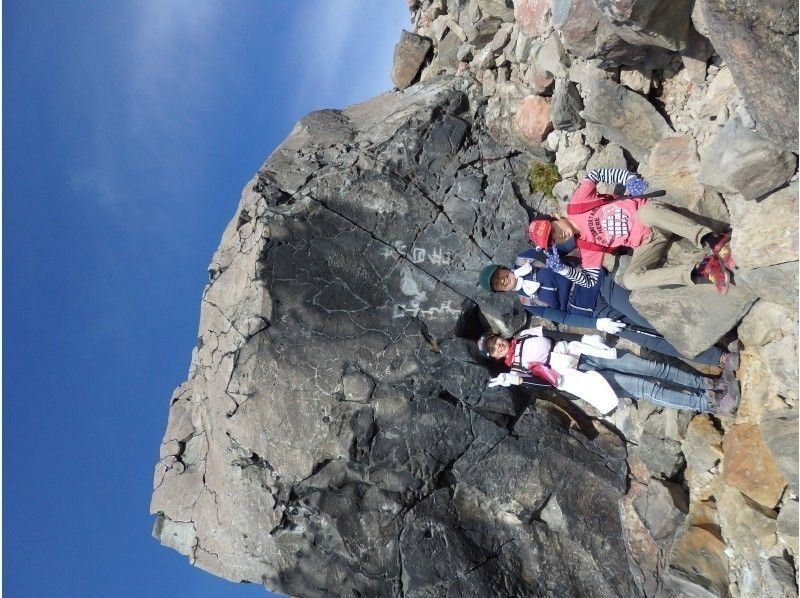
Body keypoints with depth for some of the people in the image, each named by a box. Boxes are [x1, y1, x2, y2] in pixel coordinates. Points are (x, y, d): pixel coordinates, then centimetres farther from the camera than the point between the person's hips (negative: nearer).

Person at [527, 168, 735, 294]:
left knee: (647, 212, -40)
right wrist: (562, 268, -13)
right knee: (630, 280, -27)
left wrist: (629, 178, -8)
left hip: (650, 216, -1)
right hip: (647, 241, 2)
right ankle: (700, 272, -35)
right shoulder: (586, 247, 3)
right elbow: (590, 280, -1)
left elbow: (595, 174, 8)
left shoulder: (576, 205, -1)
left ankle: (714, 241, -44)